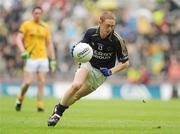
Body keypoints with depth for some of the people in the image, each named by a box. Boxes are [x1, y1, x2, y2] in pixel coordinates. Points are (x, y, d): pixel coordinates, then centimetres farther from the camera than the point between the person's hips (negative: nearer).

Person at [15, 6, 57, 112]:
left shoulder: (45, 27, 11)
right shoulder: (26, 25, 1)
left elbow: (49, 44, 14)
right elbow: (19, 39, -6)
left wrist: (53, 59, 8)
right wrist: (23, 51, -23)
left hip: (43, 58, 3)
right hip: (31, 58, -3)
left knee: (41, 82, -3)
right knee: (28, 82, -8)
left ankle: (40, 105, -1)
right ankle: (20, 99, 17)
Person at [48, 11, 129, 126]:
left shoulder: (117, 40, -21)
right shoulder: (91, 33, -15)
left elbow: (125, 62, -9)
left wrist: (111, 71, -21)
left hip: (101, 72, -1)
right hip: (88, 64, 1)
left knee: (76, 96, -3)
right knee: (76, 85, -27)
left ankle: (59, 109, 23)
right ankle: (57, 112, -10)